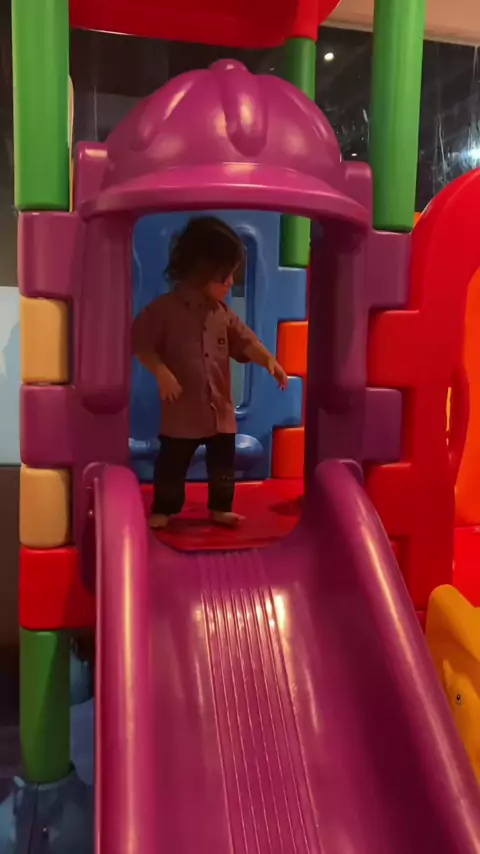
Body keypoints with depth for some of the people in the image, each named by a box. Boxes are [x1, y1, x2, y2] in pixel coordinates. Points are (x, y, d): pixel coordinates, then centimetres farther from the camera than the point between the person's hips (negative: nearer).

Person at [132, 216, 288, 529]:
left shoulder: (223, 313, 5)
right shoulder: (166, 307, -10)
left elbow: (245, 341, 5)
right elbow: (140, 341, -9)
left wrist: (269, 360, -12)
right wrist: (161, 373, -19)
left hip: (220, 407, 5)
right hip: (183, 409, -5)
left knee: (223, 463, 14)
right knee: (172, 464, 8)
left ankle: (220, 508, 31)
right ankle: (162, 510, 25)